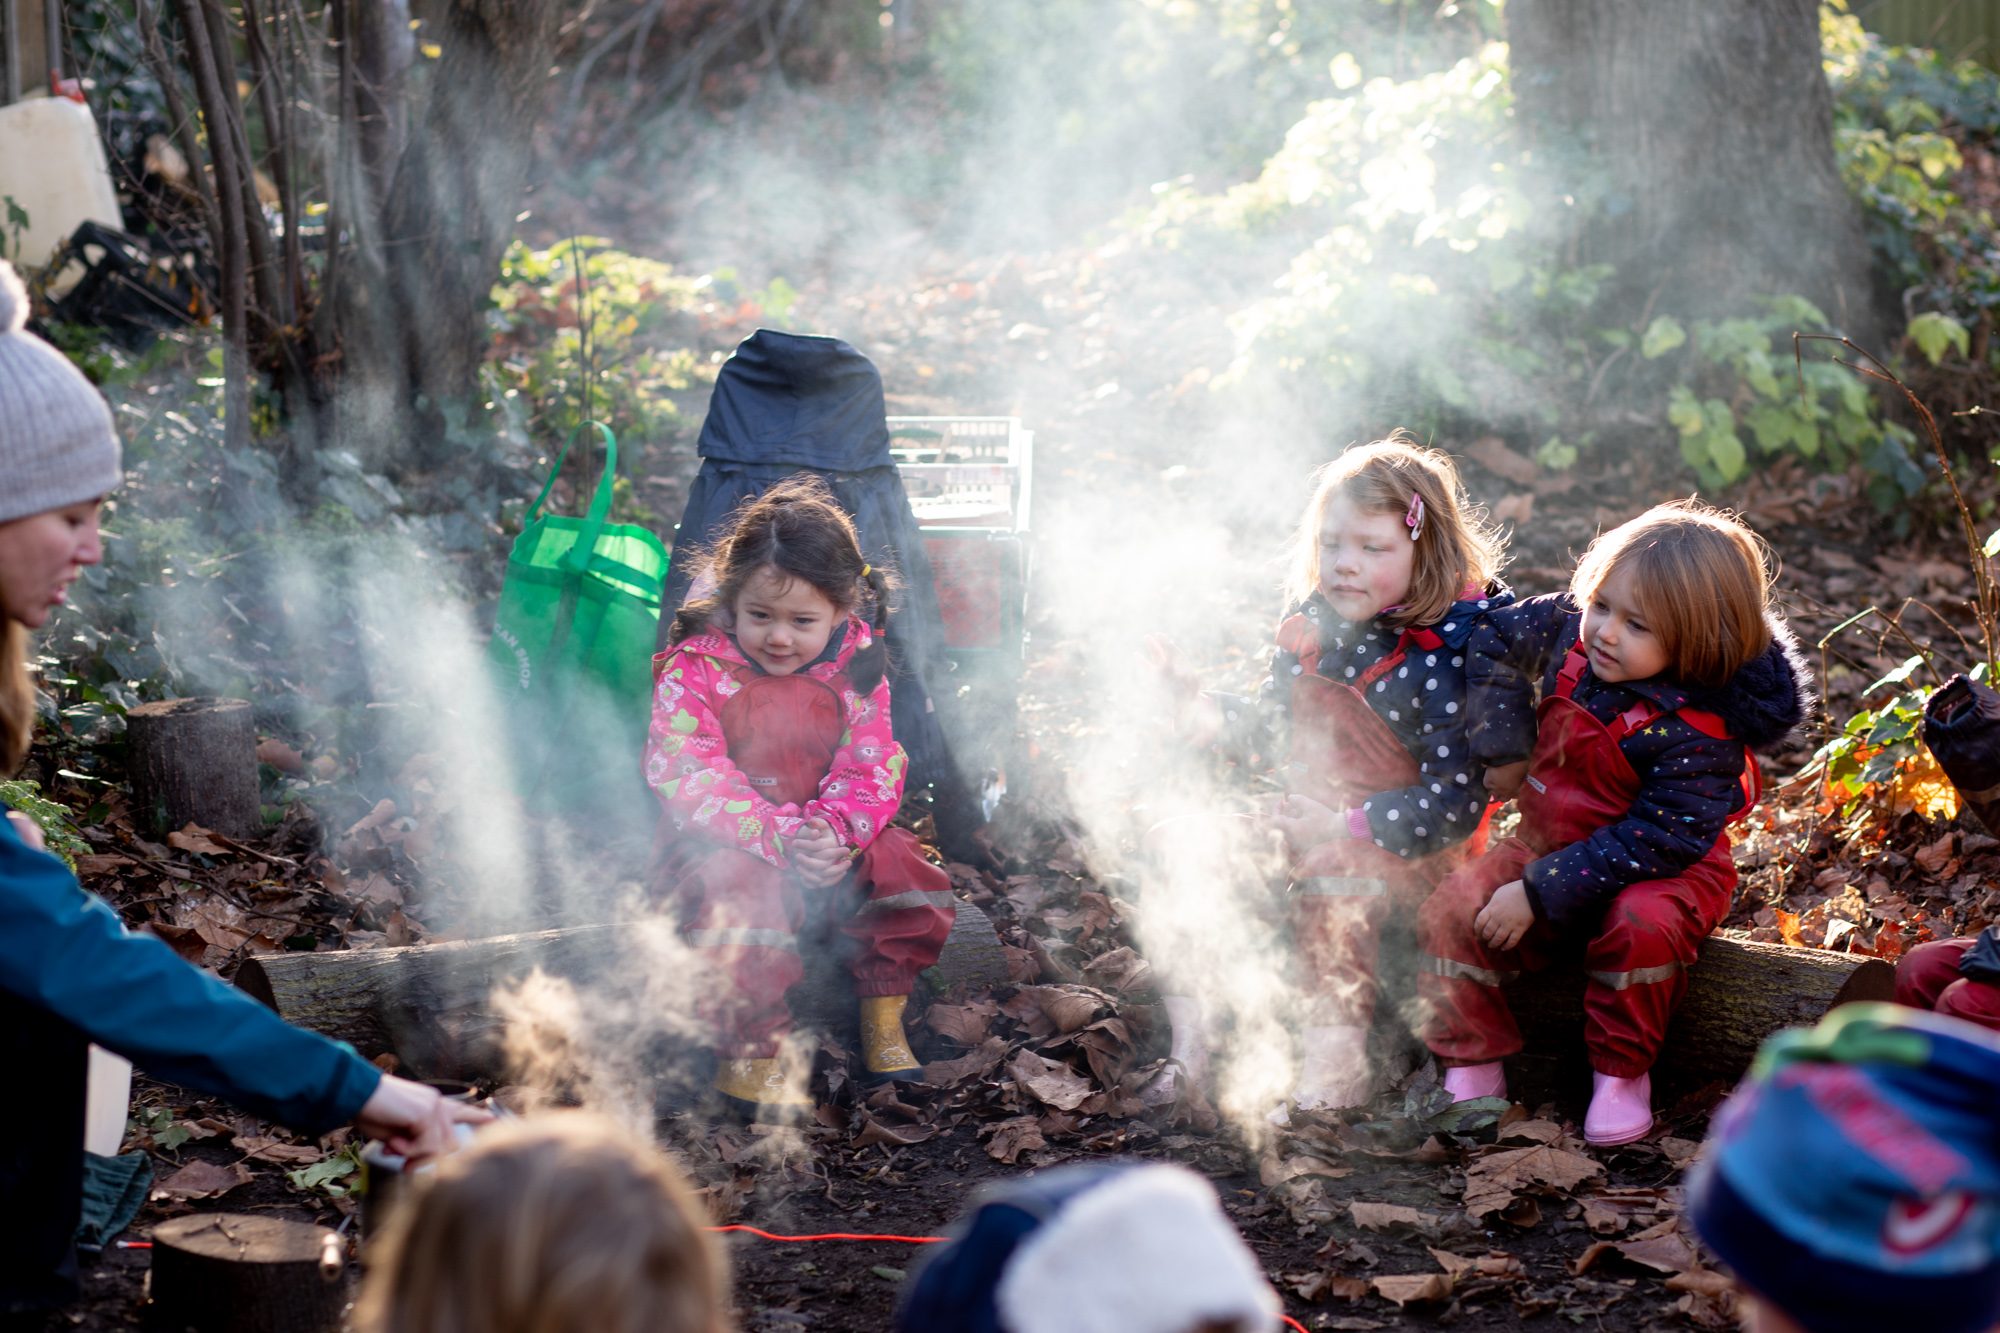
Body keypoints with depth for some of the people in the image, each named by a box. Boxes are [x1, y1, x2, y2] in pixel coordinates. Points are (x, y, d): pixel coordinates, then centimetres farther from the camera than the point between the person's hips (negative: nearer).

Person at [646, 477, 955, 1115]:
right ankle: (748, 1053, -21)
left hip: (825, 839, 4)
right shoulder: (695, 670, -11)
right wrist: (778, 835, -30)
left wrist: (837, 828, -25)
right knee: (746, 892, -35)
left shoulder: (854, 669, 0)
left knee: (901, 866, -19)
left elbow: (872, 767, -2)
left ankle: (881, 1016, 1)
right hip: (718, 842, -4)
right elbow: (688, 777, -19)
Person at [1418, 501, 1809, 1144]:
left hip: (1663, 869, -5)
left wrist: (1540, 894, -29)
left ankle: (1621, 1072, -13)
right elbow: (1498, 637, 8)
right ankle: (1472, 1067, 0)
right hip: (1550, 843, 6)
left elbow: (1653, 842, -28)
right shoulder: (1571, 629, -11)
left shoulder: (1698, 734, -29)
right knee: (1451, 912, -16)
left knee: (1641, 924, -37)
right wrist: (1504, 748, 1)